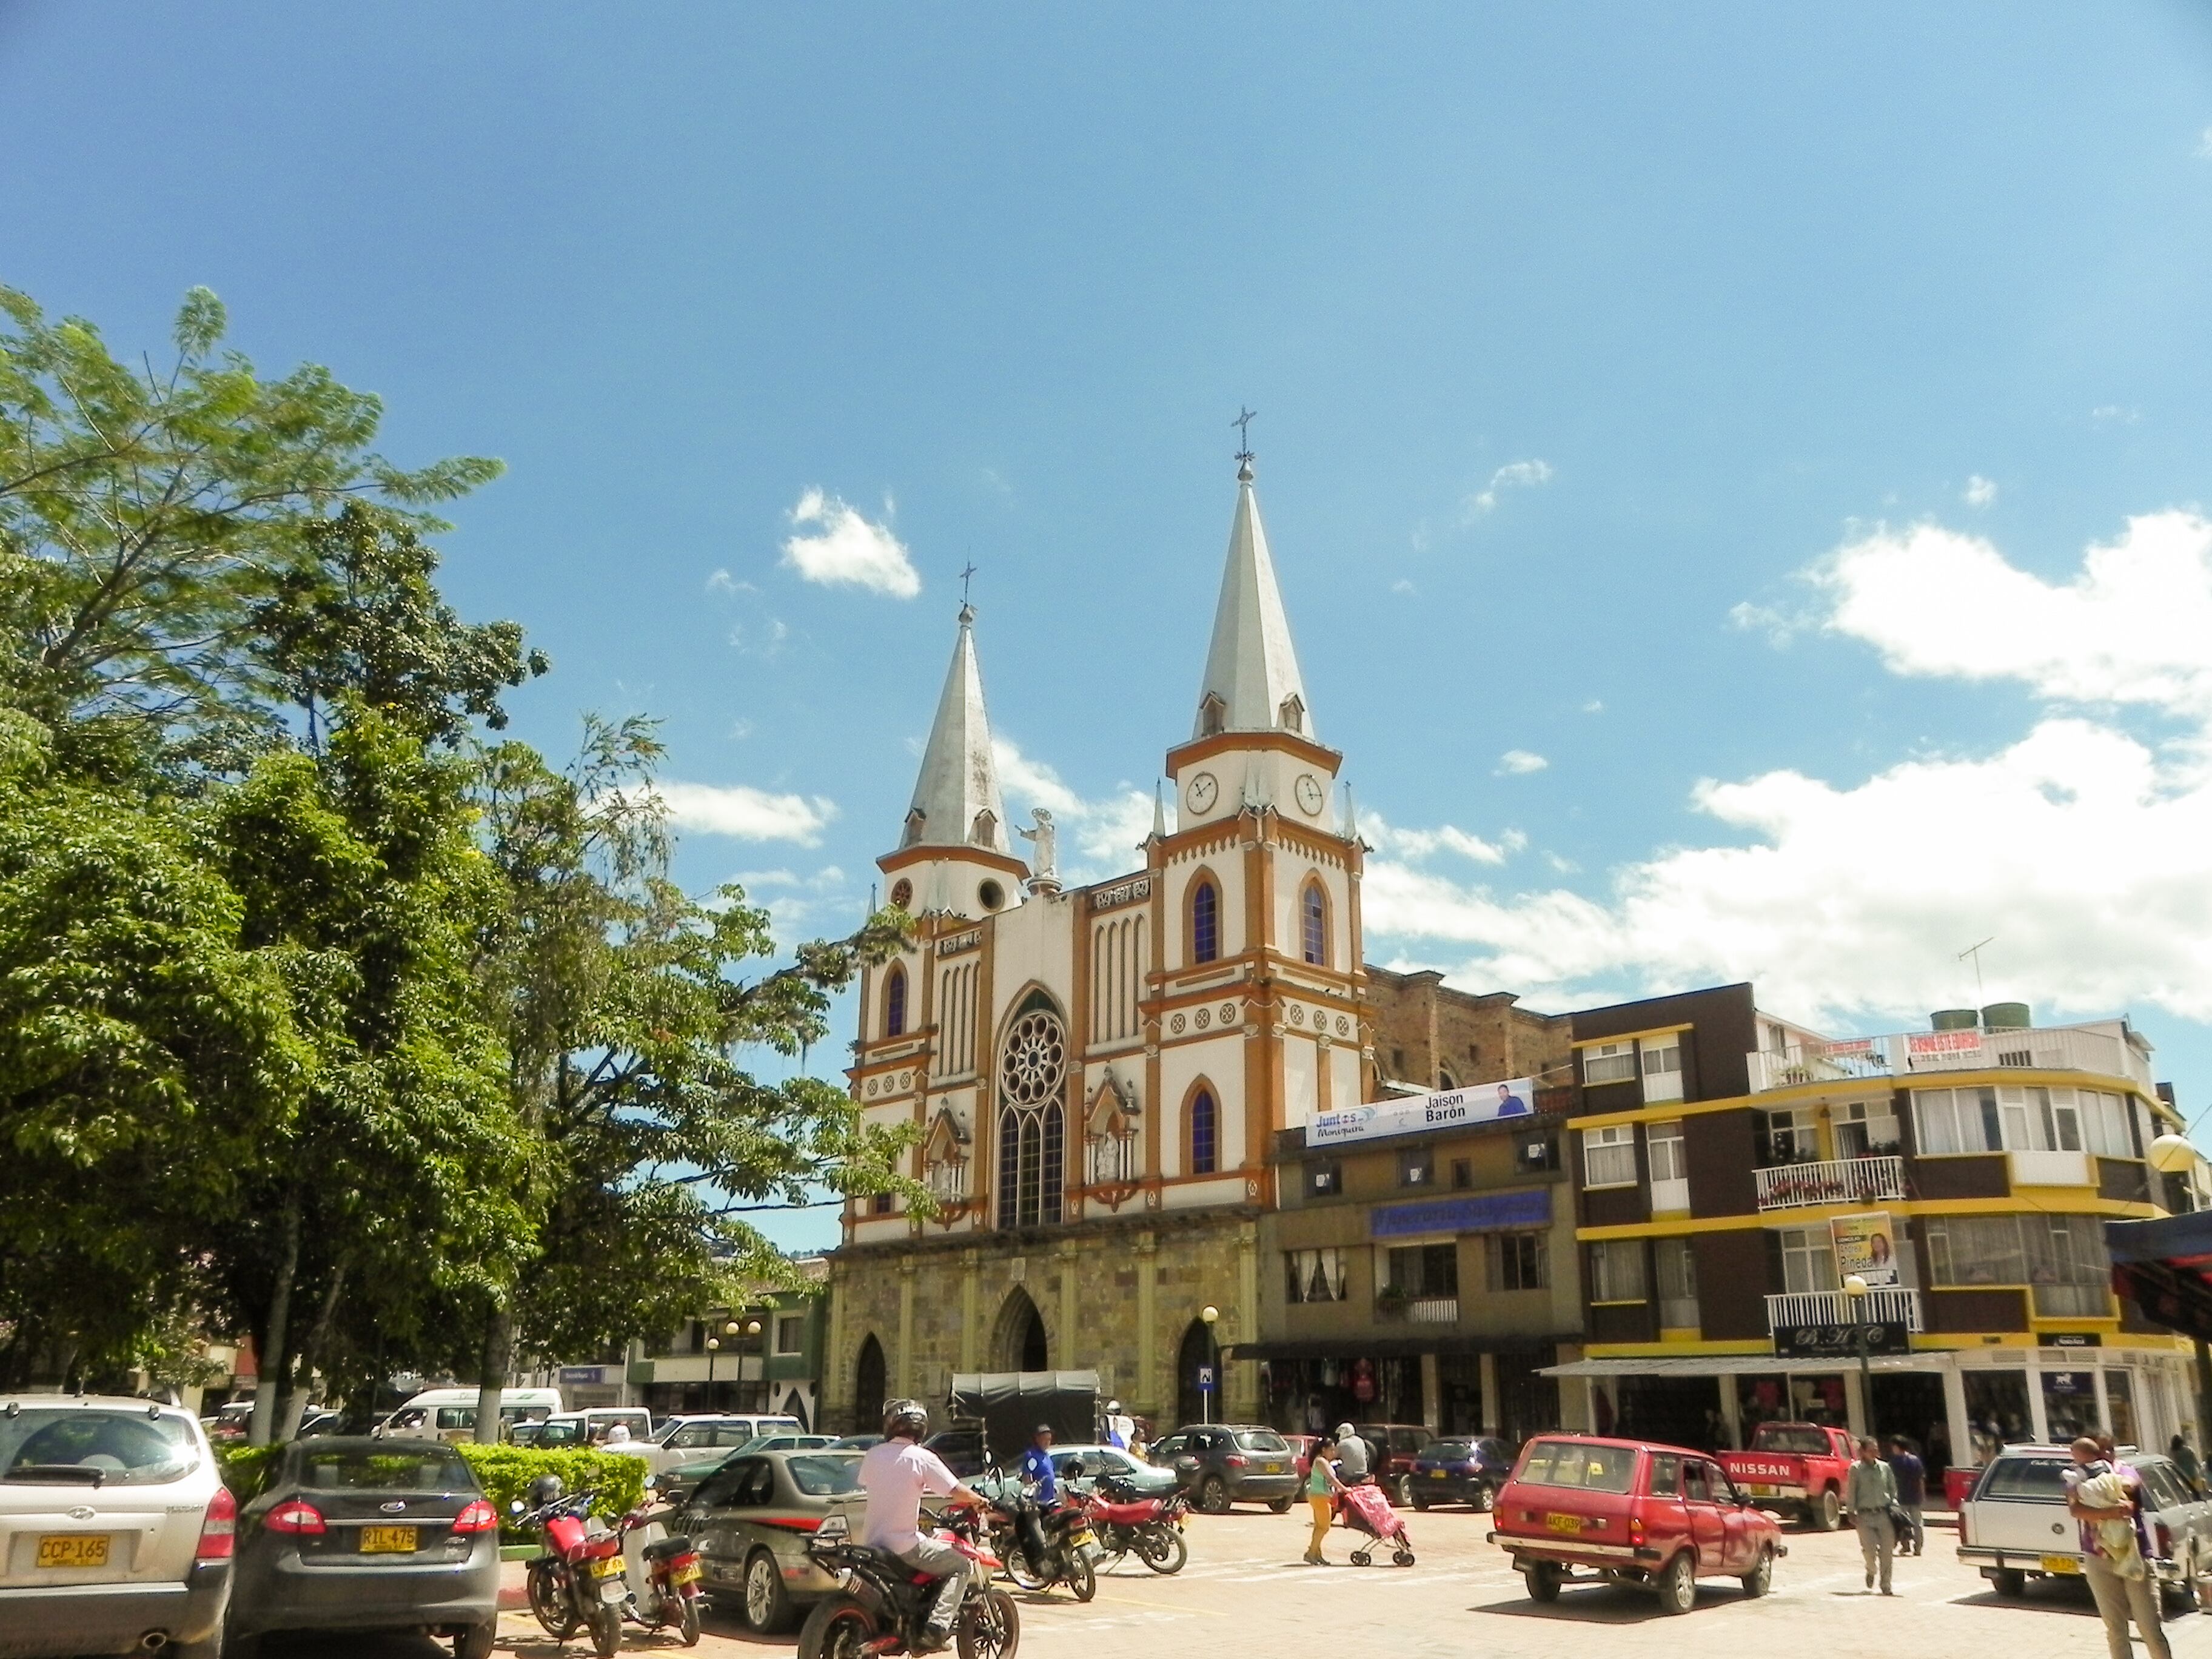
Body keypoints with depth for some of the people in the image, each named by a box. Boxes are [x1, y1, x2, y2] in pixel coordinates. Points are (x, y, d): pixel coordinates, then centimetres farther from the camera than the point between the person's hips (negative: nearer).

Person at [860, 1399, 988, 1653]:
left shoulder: (872, 1455, 3)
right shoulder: (922, 1458, -12)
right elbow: (958, 1493, -12)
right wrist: (979, 1501, 9)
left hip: (871, 1543, 6)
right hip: (904, 1545, -6)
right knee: (960, 1565, 8)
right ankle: (936, 1627, -8)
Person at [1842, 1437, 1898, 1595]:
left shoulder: (1885, 1468, 8)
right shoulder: (1856, 1469, -1)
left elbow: (1893, 1489, 17)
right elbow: (1850, 1492, 0)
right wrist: (1851, 1512, -4)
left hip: (1884, 1514, 3)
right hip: (1865, 1515, -3)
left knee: (1887, 1552, 1)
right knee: (1869, 1549, -8)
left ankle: (1886, 1586, 13)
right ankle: (1871, 1571, 25)